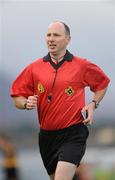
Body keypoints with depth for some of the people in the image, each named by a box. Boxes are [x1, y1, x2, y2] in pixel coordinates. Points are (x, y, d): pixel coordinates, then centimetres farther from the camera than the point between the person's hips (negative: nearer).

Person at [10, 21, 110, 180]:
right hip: (46, 135, 4)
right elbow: (17, 97, 10)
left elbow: (102, 83, 16)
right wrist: (26, 104, -12)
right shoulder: (34, 68, 4)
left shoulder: (82, 66, -1)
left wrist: (93, 104, 1)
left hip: (73, 133, -4)